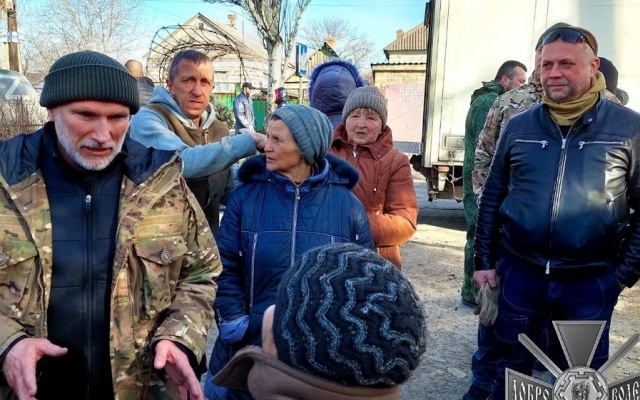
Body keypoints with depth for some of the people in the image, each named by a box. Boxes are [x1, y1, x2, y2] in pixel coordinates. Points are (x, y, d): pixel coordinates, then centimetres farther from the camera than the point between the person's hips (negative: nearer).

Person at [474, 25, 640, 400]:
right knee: (512, 369, 17)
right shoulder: (518, 126, 2)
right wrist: (485, 261, 4)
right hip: (519, 273, 2)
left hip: (592, 282, -1)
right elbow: (492, 198, 6)